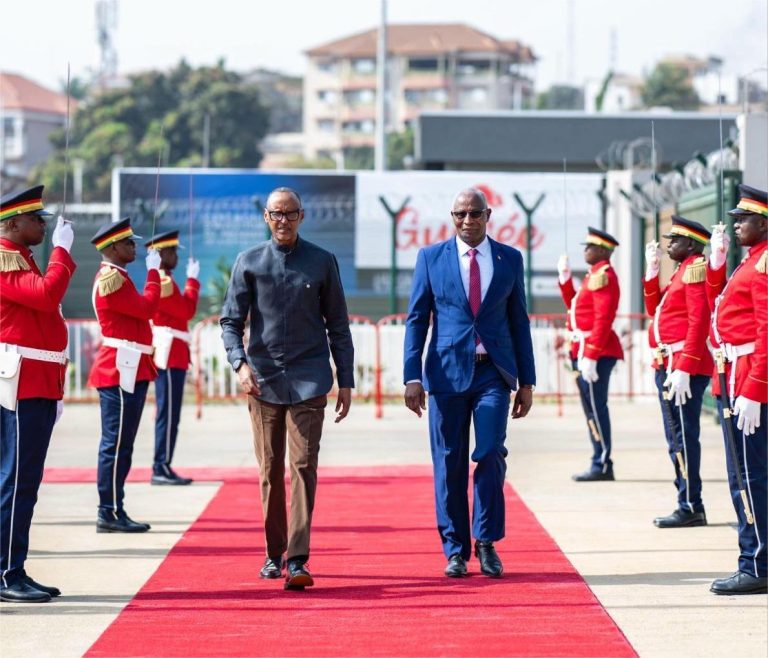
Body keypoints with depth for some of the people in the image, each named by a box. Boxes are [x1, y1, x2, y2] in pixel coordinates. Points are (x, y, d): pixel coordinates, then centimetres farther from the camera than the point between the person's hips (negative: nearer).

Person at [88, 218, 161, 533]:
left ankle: (113, 511, 15)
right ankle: (109, 513, -6)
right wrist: (153, 271, -9)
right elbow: (147, 308, -18)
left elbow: (139, 311, 20)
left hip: (127, 371, 11)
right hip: (122, 372, -11)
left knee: (120, 444, 11)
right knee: (116, 443, -8)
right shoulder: (111, 279, -14)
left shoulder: (115, 277, 19)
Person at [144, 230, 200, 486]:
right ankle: (162, 468, -9)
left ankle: (162, 468, 13)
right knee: (169, 414, -9)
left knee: (168, 414, 11)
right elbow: (187, 311, -16)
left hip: (169, 357, 11)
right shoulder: (164, 282, -14)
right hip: (170, 357, -11)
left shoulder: (161, 280, 19)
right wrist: (192, 280, -9)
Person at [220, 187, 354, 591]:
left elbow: (338, 326, 9)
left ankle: (298, 560, -14)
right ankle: (274, 553, 19)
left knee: (303, 467, -10)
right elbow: (231, 321, 3)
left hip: (308, 379, -1)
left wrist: (346, 381, 5)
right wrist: (240, 364, -14)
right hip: (263, 379, 1)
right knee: (270, 471, 8)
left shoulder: (322, 262, 5)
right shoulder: (248, 262, 5)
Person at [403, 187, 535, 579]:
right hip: (448, 371, 0)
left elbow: (519, 321, 11)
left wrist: (526, 381, 8)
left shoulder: (509, 259, 8)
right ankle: (455, 550, 11)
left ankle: (486, 542, 3)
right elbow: (416, 319, 4)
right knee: (449, 463, 2)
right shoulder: (431, 258, 5)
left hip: (493, 373, 0)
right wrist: (412, 376, -4)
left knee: (491, 454, -12)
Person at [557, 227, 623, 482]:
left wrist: (590, 356, -24)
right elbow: (574, 306, 27)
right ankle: (601, 463, 15)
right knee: (593, 408, 11)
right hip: (585, 352, 10)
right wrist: (564, 277, 17)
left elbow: (603, 319, -21)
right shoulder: (594, 275, 18)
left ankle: (602, 466, -6)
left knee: (595, 408, -8)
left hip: (595, 352, -10)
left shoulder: (603, 275, -13)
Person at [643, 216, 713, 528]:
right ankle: (688, 504, 17)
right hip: (668, 365, 10)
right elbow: (654, 309, 25)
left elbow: (699, 322, -19)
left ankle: (691, 508, -5)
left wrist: (683, 369, -24)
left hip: (685, 367, -10)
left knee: (684, 437, -8)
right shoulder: (681, 271, 18)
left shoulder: (696, 268, -11)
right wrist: (652, 269, 15)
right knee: (676, 439, 12)